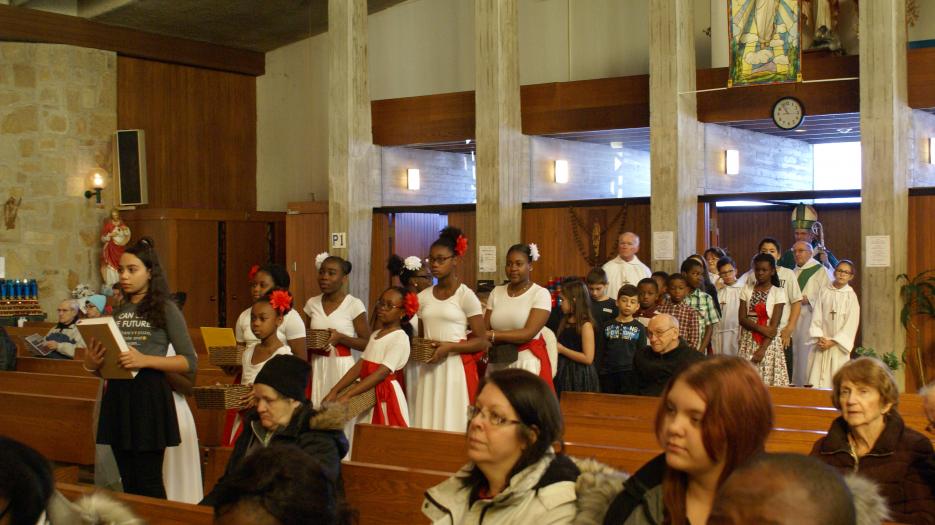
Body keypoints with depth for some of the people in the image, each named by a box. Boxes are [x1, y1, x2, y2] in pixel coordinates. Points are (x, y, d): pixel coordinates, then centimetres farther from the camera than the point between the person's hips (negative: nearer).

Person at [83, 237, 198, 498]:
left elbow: (190, 362, -7)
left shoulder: (165, 309, -3)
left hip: (149, 395, -5)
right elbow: (95, 363, 20)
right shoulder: (116, 310, 13)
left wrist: (146, 360, -19)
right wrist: (92, 362, -4)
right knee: (129, 482, 12)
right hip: (117, 396, 6)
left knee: (149, 483, -2)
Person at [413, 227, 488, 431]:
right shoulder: (423, 297, 11)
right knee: (428, 425, 4)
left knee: (453, 424, -4)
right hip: (429, 369, 5)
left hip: (457, 368, -5)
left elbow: (482, 342, -6)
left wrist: (449, 347, -17)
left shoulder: (466, 296, -5)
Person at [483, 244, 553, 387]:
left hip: (528, 362, -4)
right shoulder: (496, 292, 10)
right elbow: (485, 330, 4)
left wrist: (492, 336, -20)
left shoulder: (540, 294, -5)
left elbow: (528, 333, -16)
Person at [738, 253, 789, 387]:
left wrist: (762, 349, -16)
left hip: (769, 342, -2)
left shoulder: (778, 292, -2)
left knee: (768, 379, -6)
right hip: (748, 342, 2)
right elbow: (742, 319, 1)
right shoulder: (747, 290, 7)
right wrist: (760, 328, -15)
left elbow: (774, 325, -8)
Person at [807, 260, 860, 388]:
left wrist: (832, 342, -9)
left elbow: (851, 324, -4)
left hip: (838, 345, -2)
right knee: (816, 379, -2)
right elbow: (816, 317, 4)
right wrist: (819, 338, -7)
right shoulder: (823, 292, 4)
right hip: (821, 344, 2)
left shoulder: (851, 296, -2)